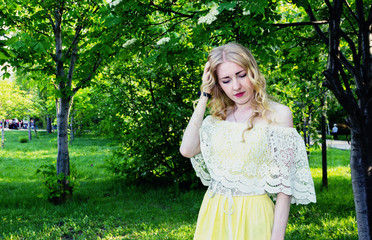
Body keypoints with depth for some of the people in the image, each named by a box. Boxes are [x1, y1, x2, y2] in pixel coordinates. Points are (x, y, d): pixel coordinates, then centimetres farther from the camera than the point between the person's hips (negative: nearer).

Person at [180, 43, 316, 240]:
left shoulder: (278, 114, -7)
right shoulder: (218, 116, 7)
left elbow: (284, 183, -10)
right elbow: (187, 149, -7)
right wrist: (204, 96, -3)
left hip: (252, 216, -4)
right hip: (213, 215, 5)